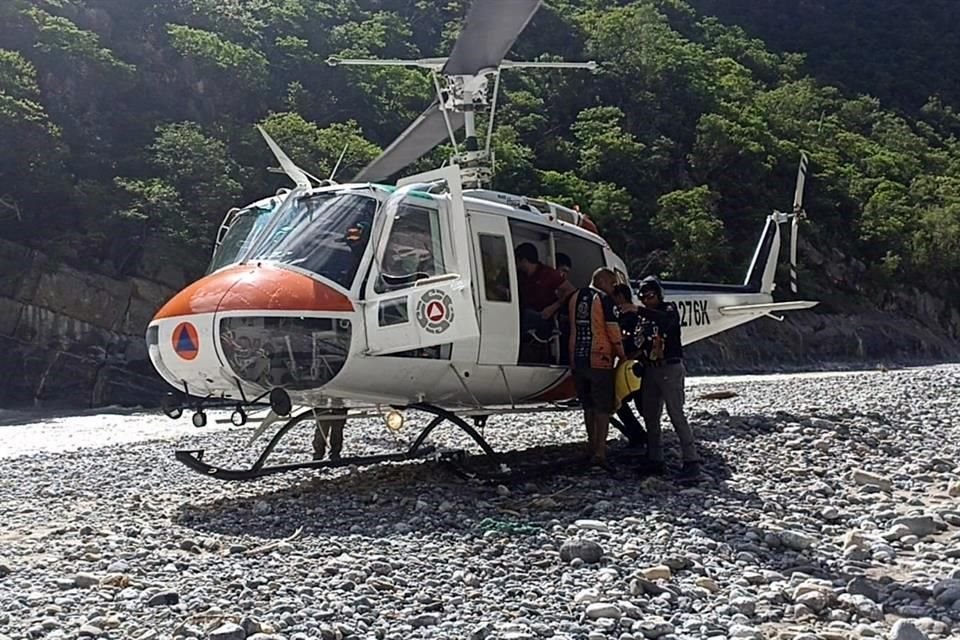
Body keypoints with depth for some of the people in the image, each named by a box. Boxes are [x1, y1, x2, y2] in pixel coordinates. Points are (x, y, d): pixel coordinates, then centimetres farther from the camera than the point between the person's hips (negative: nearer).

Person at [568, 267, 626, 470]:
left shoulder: (575, 297, 12)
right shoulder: (604, 299, -8)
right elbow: (613, 331, -10)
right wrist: (622, 356, -1)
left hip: (577, 360, 6)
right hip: (600, 360, -6)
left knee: (588, 405, 19)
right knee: (603, 407, -2)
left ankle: (593, 444, 28)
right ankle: (599, 451, -9)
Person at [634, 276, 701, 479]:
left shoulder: (669, 309, -3)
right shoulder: (643, 316, 15)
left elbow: (666, 320, -27)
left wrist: (639, 310, -34)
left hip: (670, 369, -7)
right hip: (650, 370, 7)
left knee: (677, 415, -12)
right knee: (650, 417, 6)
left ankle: (691, 461, -11)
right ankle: (654, 460, 14)